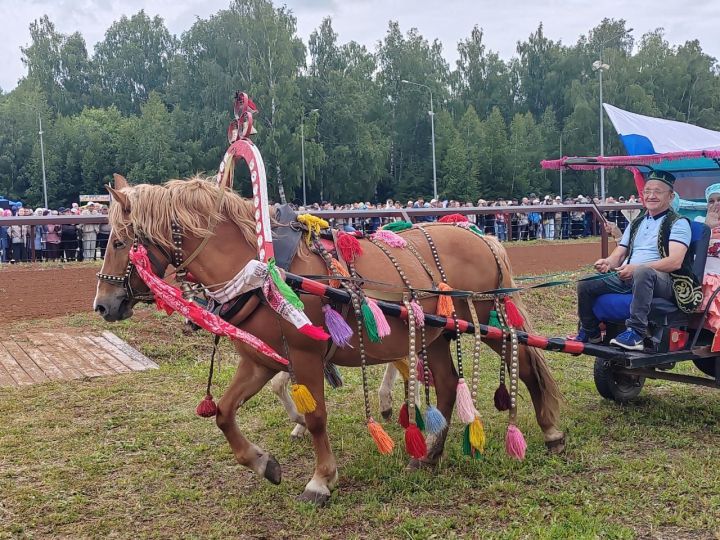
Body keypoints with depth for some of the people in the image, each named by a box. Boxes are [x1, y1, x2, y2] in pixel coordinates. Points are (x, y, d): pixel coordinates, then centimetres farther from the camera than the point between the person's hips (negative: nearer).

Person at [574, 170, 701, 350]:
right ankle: (590, 334, 13)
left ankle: (635, 333, -39)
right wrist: (607, 263, -7)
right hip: (628, 278, 7)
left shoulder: (678, 223, 1)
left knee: (642, 272, -40)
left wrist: (635, 268, -25)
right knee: (585, 285, -8)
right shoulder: (636, 223, 23)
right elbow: (619, 255, 19)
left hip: (664, 280, -7)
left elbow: (675, 261, -15)